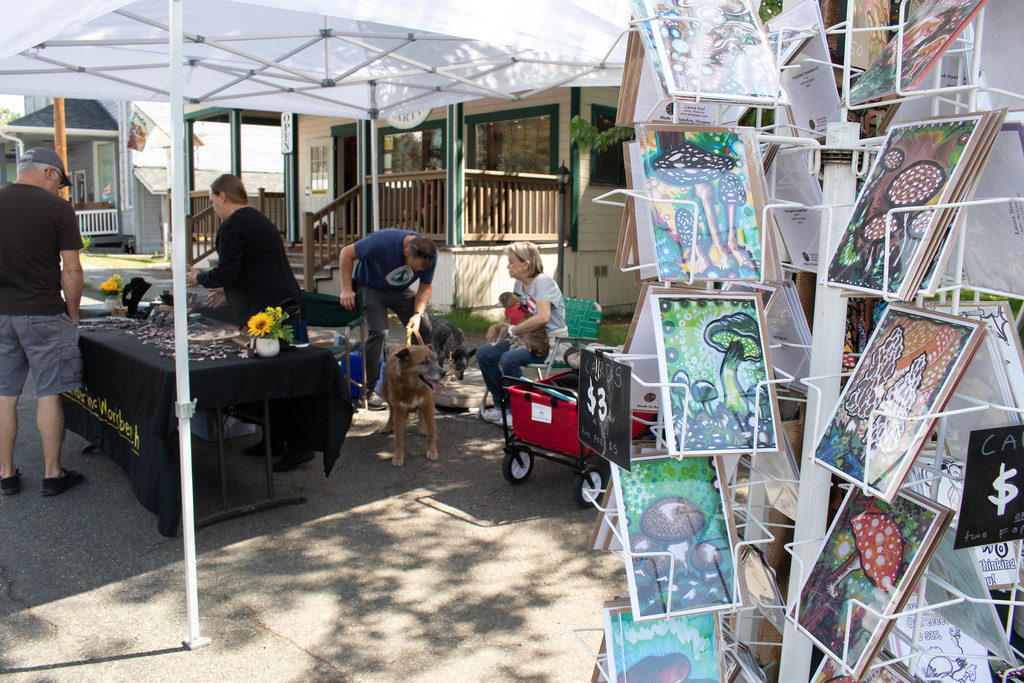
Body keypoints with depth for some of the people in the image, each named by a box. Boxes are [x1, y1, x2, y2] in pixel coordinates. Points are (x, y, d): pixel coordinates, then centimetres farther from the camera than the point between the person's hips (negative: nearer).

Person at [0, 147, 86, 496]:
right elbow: (71, 272, -10)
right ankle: (52, 474, 12)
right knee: (48, 394, 5)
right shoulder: (58, 208, -8)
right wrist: (72, 314, 2)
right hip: (43, 314, -4)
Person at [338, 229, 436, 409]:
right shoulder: (383, 241, -36)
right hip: (370, 287, -5)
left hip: (401, 291, 5)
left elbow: (425, 287, -6)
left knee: (424, 329, -7)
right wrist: (346, 290, -24)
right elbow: (346, 253, -22)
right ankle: (367, 390, -14)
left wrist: (418, 314, -21)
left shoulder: (431, 255, -21)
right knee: (379, 331, -24)